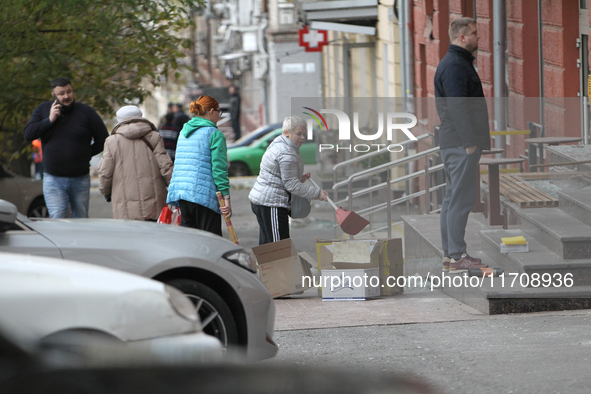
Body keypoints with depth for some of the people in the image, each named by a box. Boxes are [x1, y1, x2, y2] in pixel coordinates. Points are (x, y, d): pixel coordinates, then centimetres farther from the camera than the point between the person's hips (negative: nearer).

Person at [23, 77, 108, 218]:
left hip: (80, 179, 0)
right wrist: (50, 120, -12)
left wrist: (86, 154, 0)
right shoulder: (43, 110, 6)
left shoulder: (86, 112, 0)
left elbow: (103, 139, 6)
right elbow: (28, 134, -4)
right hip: (53, 179, 0)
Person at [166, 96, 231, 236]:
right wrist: (226, 196, -13)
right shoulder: (214, 134, -6)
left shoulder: (184, 132, 17)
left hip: (181, 192, 7)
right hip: (204, 194, -7)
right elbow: (219, 168, -13)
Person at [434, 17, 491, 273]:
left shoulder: (456, 63, 19)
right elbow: (458, 106, -21)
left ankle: (450, 254, 16)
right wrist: (469, 142, -21)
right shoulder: (456, 66, -15)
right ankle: (457, 256, -9)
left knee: (453, 198, 12)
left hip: (453, 144, 11)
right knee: (461, 199, -10)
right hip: (461, 144, -11)